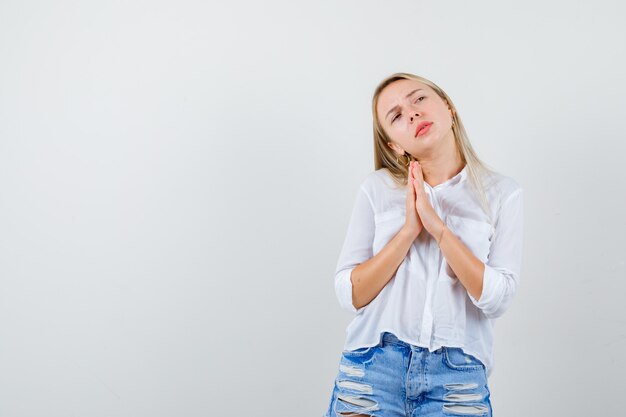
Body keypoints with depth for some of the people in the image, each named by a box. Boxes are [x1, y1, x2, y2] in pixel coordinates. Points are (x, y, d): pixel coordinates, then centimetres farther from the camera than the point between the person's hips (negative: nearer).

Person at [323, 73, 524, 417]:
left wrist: (436, 226, -15)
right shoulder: (377, 188, 2)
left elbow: (496, 298, -8)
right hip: (373, 372, 1)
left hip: (458, 378, 0)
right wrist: (409, 230, -13)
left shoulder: (502, 193, 1)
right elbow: (349, 295, -3)